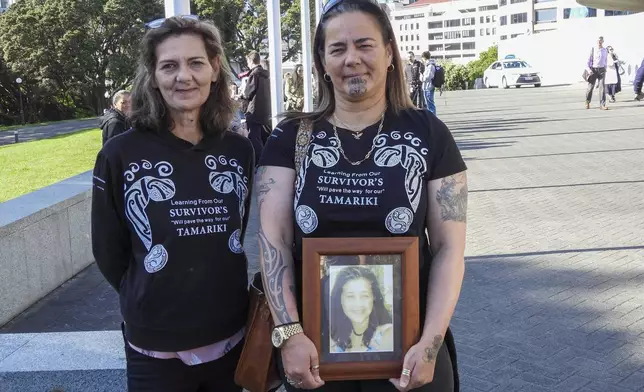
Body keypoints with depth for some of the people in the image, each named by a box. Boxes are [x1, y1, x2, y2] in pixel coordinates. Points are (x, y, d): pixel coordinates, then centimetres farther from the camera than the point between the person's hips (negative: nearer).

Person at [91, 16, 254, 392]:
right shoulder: (120, 155, -11)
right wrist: (155, 299, 7)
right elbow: (108, 252, 0)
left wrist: (214, 289, 12)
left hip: (231, 337, 3)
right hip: (155, 347, -2)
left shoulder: (239, 150, -2)